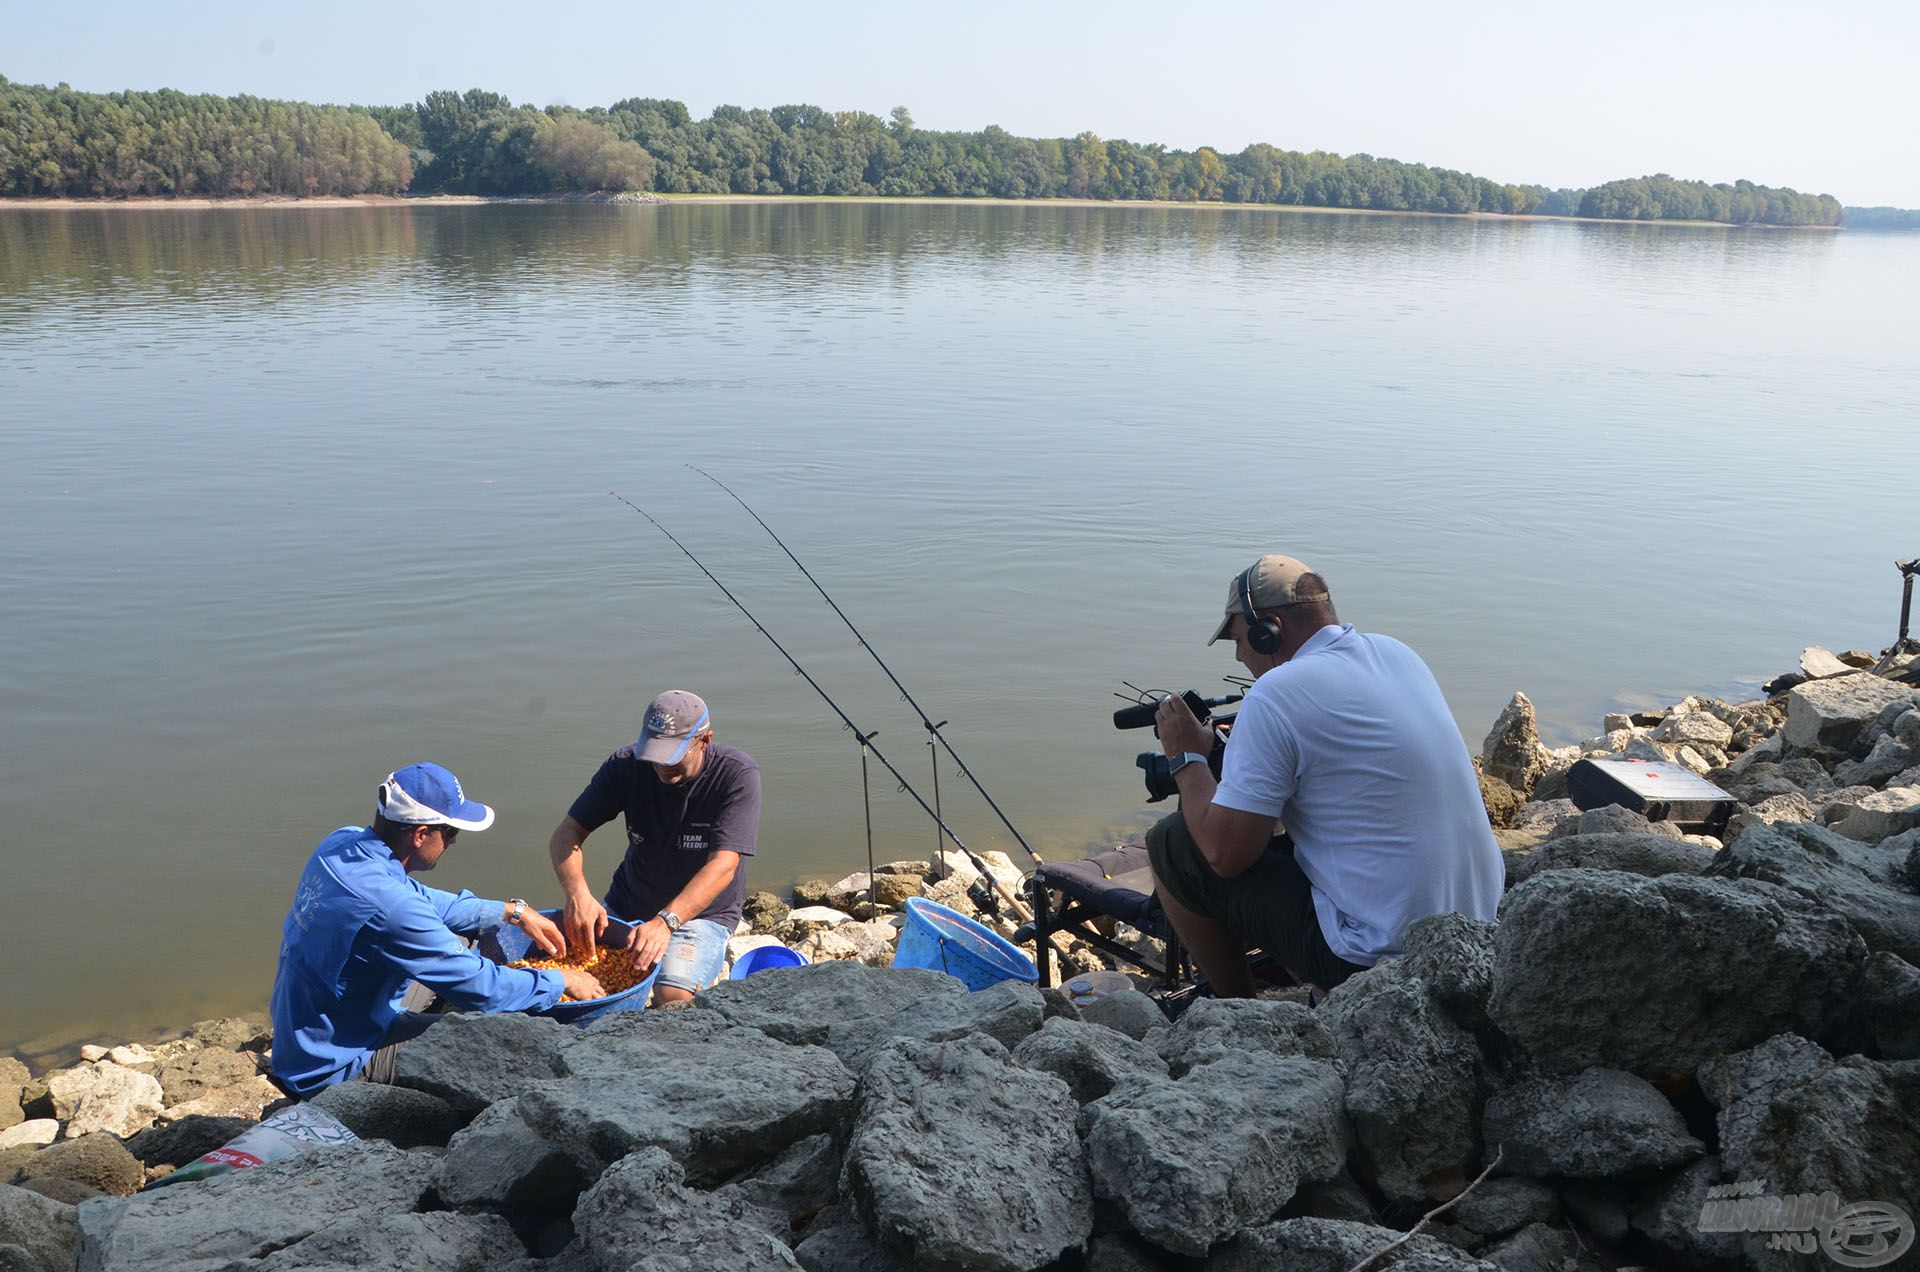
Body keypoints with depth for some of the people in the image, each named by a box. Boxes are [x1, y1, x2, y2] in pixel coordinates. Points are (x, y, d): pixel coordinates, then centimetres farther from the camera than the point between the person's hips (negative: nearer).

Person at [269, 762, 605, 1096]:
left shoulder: (342, 843, -5)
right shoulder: (389, 906, -32)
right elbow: (480, 988, -23)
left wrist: (512, 911, 11)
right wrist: (564, 981, -8)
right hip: (331, 1071, -9)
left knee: (455, 942, 16)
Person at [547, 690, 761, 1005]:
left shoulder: (738, 774, -20)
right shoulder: (626, 765, -10)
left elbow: (723, 867, -28)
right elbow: (566, 835, -10)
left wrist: (666, 921, -42)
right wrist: (577, 894, -31)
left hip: (702, 912, -4)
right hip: (627, 904, 4)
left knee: (673, 996, -31)